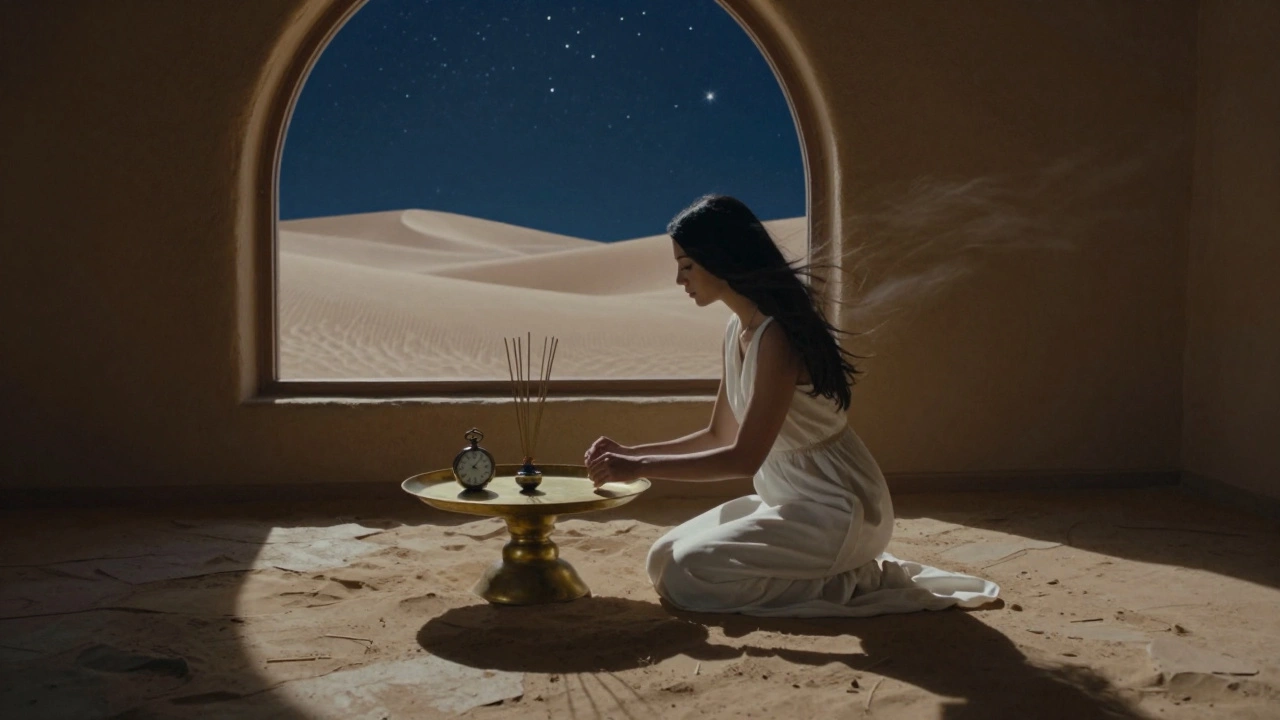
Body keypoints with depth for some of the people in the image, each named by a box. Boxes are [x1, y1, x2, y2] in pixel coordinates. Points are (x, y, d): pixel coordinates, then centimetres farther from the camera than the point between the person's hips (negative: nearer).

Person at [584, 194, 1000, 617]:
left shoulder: (777, 335, -23)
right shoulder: (737, 330, 6)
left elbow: (744, 457, -24)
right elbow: (719, 436, 14)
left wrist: (639, 468, -19)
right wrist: (630, 453, 6)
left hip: (836, 509, -10)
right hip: (788, 502, 10)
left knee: (687, 577, -17)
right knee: (664, 558, 6)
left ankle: (848, 583, -5)